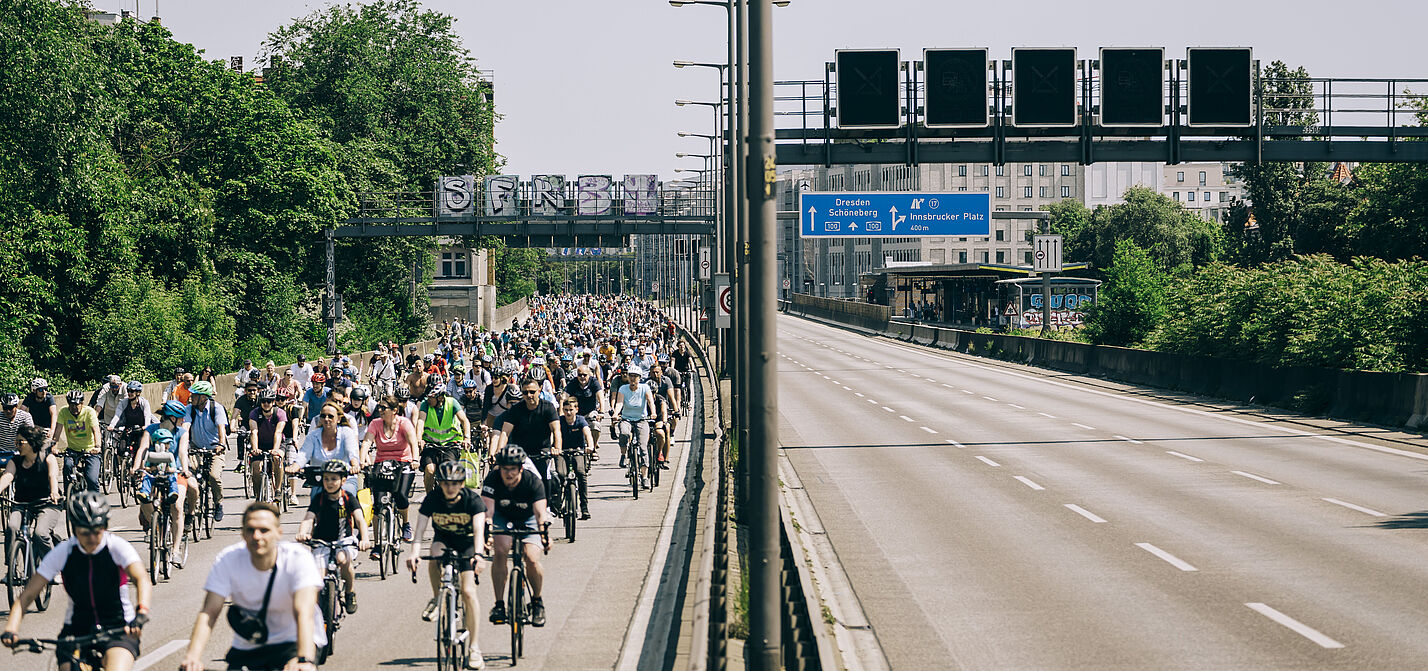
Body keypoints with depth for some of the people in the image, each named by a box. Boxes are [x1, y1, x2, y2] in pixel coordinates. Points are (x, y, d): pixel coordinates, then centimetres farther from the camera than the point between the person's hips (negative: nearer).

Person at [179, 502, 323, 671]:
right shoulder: (226, 560, -16)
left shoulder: (298, 559, -22)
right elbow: (208, 613, -23)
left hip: (292, 641, -3)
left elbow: (304, 613, -35)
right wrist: (193, 656, -41)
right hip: (247, 648, 3)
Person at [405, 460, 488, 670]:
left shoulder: (473, 500, -23)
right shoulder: (432, 500, -18)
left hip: (467, 543, -2)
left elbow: (478, 530, -35)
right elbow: (420, 528, -27)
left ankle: (473, 647, -9)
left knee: (468, 591, -17)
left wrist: (478, 555, -53)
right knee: (436, 555, -36)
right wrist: (414, 552, -46)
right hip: (443, 540, 2)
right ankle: (436, 599, -11)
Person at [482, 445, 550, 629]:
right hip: (502, 517, 1)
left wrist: (544, 531, -58)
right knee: (500, 551, -26)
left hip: (528, 519, -1)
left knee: (532, 559, -20)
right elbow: (487, 509, -35)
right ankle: (499, 603, -14)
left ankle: (537, 601, 7)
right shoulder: (492, 479, -27)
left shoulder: (533, 482, -29)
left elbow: (540, 512, -38)